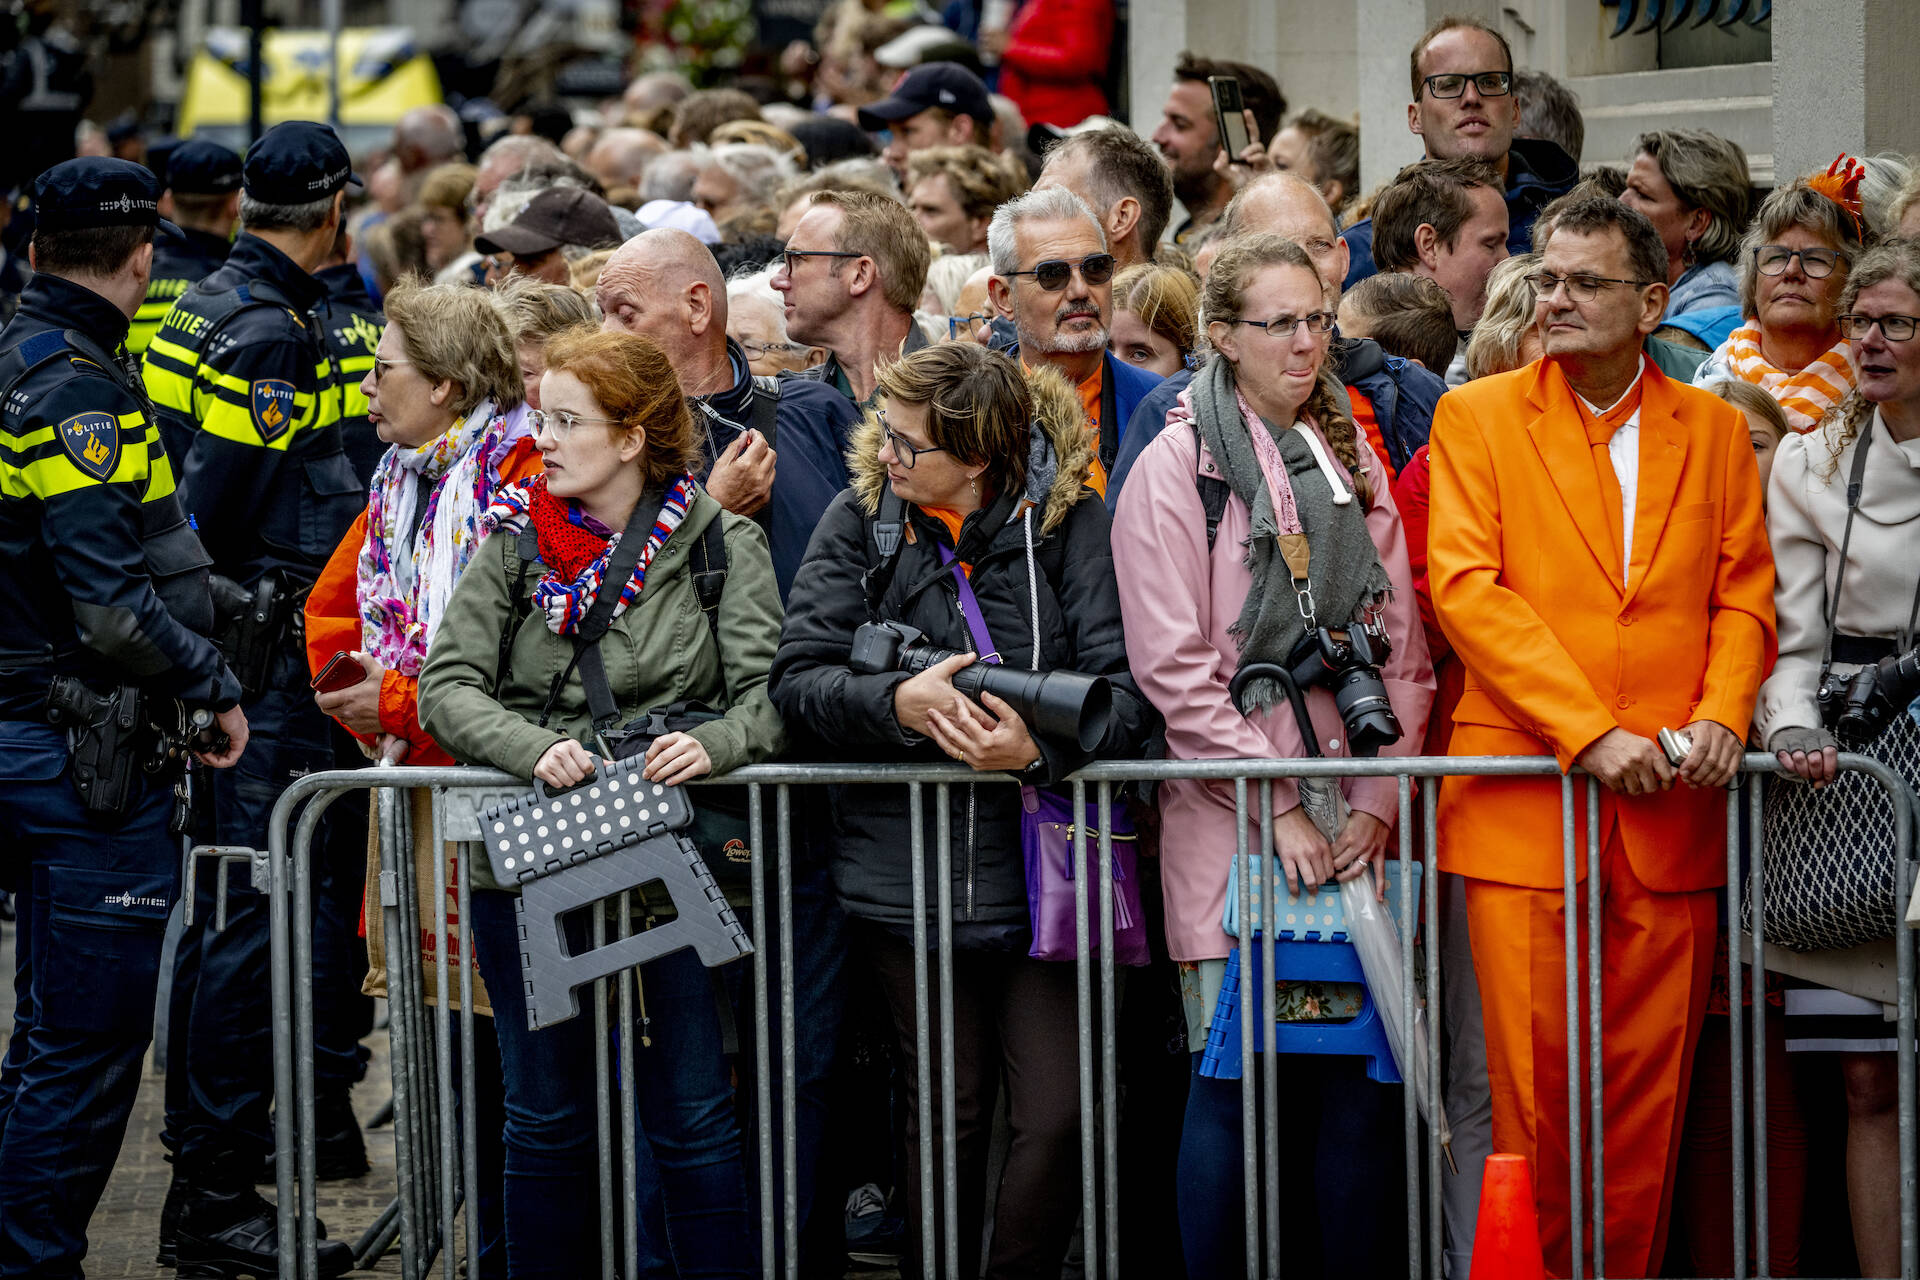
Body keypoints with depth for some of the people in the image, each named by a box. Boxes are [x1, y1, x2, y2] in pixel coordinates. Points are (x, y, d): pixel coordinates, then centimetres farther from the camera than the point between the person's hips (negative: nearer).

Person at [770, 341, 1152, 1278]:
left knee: (1061, 1114, -7)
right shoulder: (859, 521, 2)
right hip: (906, 871, 1)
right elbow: (797, 678, -4)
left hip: (1040, 871, -1)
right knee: (950, 1112, 9)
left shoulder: (1069, 523, -4)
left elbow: (1125, 689, -10)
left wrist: (1037, 745, -28)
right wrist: (899, 703, -22)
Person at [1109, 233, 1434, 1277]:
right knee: (1233, 1078, -4)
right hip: (1229, 825, -4)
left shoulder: (1354, 463, 15)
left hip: (1349, 826, 5)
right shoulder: (1178, 465, -2)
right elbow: (1173, 665, -8)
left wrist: (1375, 801, -1)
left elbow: (1402, 652, 13)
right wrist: (1278, 805, -11)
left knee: (1362, 1077, 2)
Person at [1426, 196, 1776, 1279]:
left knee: (1650, 1090, 2)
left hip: (1671, 810, 2)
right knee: (1534, 1086, -4)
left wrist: (1723, 712, -7)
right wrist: (1588, 732, -12)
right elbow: (1466, 587, -4)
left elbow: (1745, 592, 13)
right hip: (1524, 795, -2)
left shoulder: (1713, 428, 13)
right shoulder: (1477, 416, 5)